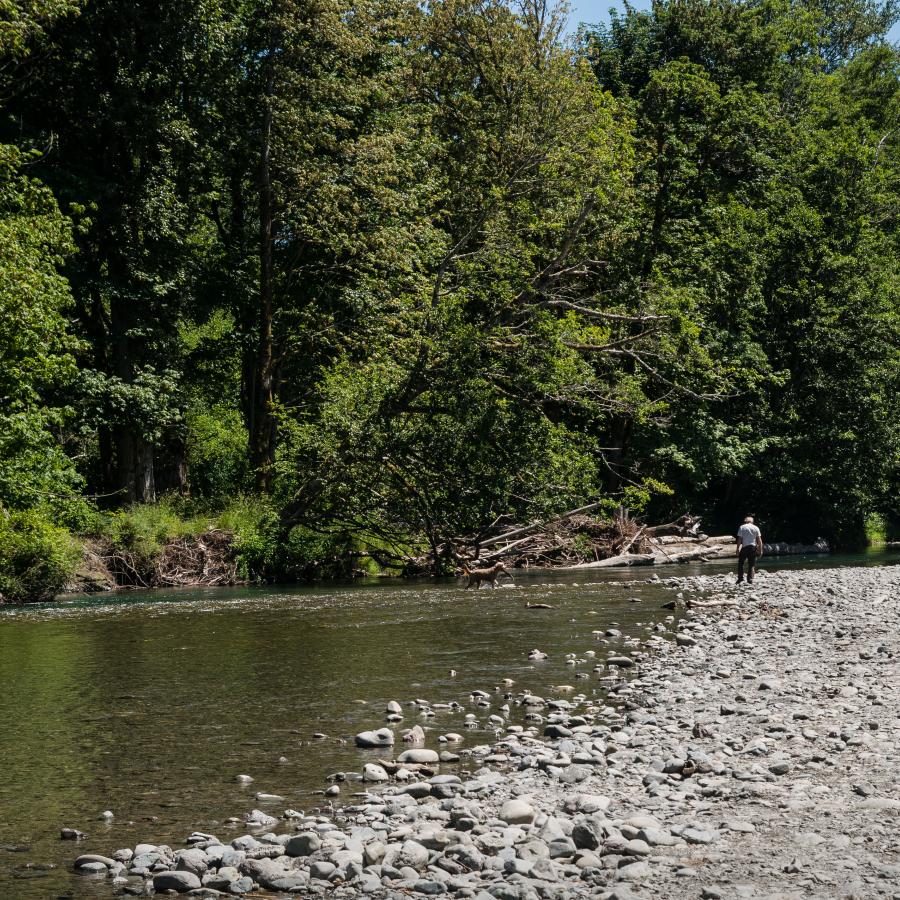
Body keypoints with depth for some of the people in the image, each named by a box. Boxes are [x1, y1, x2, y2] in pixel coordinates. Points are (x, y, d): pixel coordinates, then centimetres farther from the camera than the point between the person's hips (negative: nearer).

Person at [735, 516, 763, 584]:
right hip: (753, 547, 2)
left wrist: (738, 549, -2)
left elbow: (739, 539, -4)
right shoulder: (756, 528, 7)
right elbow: (759, 540, 3)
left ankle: (740, 578, 3)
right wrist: (760, 550, 7)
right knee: (751, 565, 8)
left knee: (740, 563, 11)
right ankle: (750, 579, 2)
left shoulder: (742, 527, 2)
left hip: (744, 547, -2)